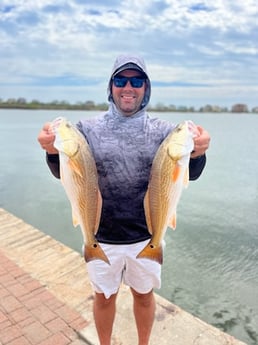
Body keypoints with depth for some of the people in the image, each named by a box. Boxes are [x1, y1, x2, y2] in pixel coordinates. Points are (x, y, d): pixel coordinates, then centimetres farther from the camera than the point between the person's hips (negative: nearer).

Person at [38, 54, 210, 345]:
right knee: (104, 297, 21)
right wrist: (53, 152, -32)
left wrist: (197, 154, -37)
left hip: (147, 237, 1)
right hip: (101, 237, 0)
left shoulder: (164, 131, -7)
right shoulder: (88, 129, -6)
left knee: (144, 295, 22)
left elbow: (189, 175, -14)